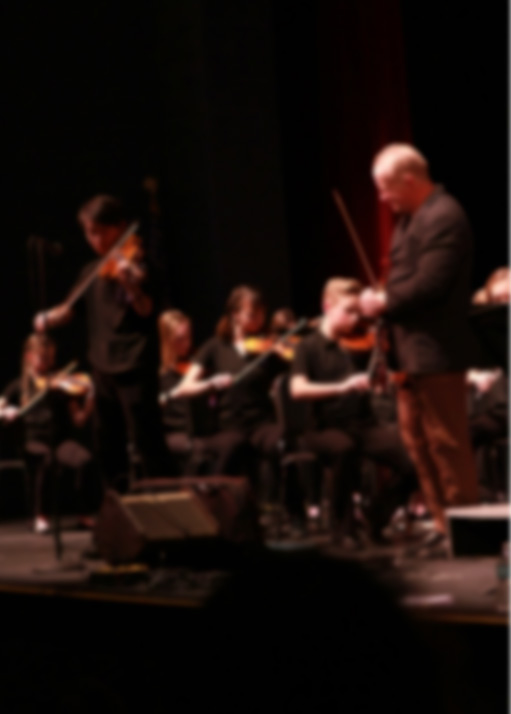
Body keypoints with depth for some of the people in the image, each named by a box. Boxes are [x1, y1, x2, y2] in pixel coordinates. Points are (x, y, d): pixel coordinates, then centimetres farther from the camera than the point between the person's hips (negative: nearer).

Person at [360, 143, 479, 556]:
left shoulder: (443, 218, -18)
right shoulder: (412, 217, 14)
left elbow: (429, 285, -25)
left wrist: (384, 302, -13)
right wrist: (383, 302, 1)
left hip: (437, 350, -10)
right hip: (414, 350, 10)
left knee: (446, 441, -4)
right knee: (418, 439, 14)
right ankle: (443, 522, 22)